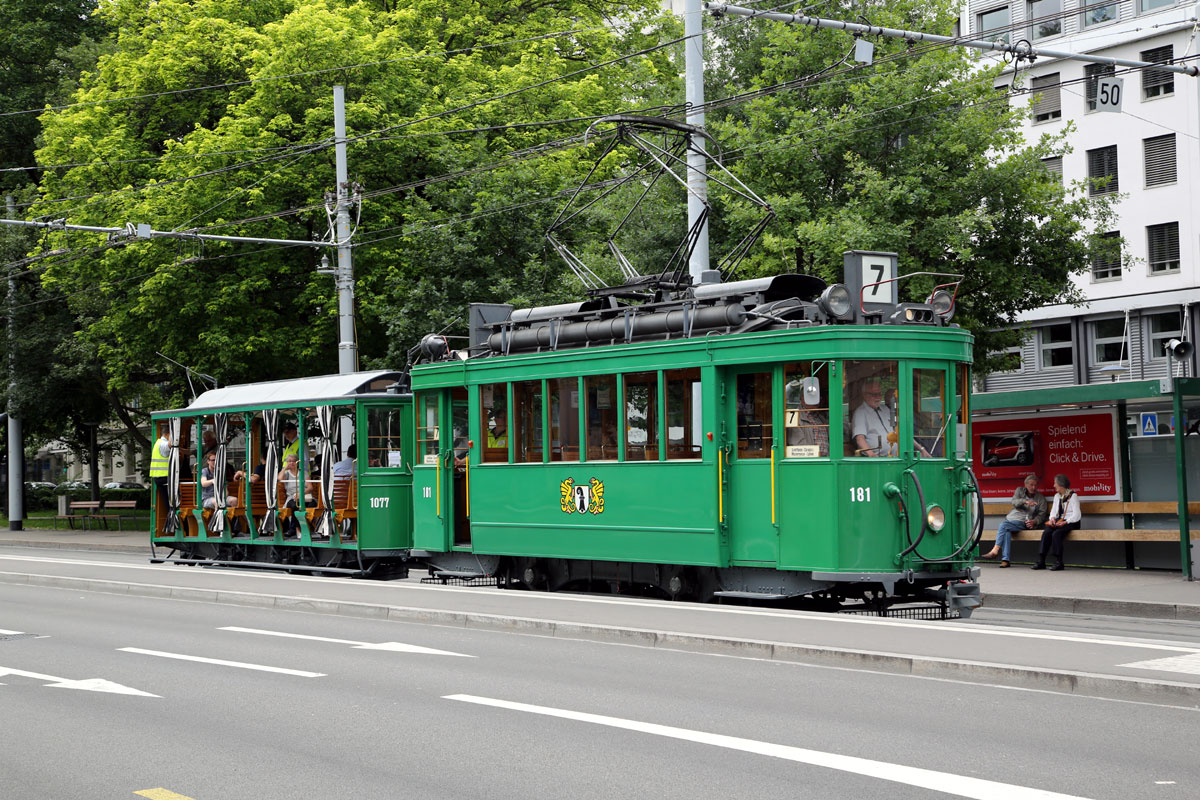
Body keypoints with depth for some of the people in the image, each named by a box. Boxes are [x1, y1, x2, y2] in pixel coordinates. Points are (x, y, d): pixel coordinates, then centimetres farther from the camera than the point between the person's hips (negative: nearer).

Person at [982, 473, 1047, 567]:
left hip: (1024, 522, -2)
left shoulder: (1041, 498, 14)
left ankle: (995, 551, -32)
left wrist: (1034, 522, -12)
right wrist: (1025, 501, -20)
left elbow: (1041, 514, 9)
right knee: (1007, 531, -33)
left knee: (1004, 525, -31)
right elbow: (1014, 502, -1)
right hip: (1011, 518, 2)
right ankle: (1005, 559, -37)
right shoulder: (1020, 490, 18)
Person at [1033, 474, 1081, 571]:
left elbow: (1076, 515, -12)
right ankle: (1041, 561, -27)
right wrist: (1053, 518, -5)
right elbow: (1053, 510, 18)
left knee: (1056, 533, -33)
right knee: (1046, 532, -23)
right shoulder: (1057, 496, 19)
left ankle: (1058, 562, -29)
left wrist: (1065, 522, -23)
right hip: (1059, 522, 6)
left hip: (1071, 522, -6)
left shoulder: (1073, 496, -4)